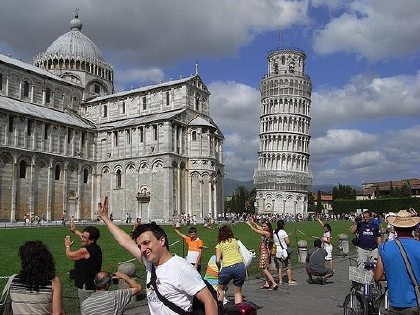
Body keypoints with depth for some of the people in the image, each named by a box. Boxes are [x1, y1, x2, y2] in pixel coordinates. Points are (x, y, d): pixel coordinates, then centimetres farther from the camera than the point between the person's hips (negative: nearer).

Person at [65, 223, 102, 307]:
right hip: (92, 285, 9)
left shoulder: (85, 251, -24)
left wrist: (67, 245, 14)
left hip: (86, 287, -9)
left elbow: (70, 255, -6)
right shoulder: (95, 247, 3)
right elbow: (83, 237, 24)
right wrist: (75, 231, 37)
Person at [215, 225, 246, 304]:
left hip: (227, 268, -2)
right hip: (240, 266, 2)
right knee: (238, 291, 17)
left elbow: (217, 261, 3)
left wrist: (220, 269, 20)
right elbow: (238, 252, 14)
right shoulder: (234, 241, 19)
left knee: (220, 288, 23)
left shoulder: (219, 245, 12)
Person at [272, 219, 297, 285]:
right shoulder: (283, 232, -13)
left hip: (276, 252, 5)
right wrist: (287, 245, 7)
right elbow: (288, 242, -12)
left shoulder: (273, 232, 2)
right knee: (288, 267, 6)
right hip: (283, 251, -5)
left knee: (279, 267, 11)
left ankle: (280, 281, 12)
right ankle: (290, 280, 9)